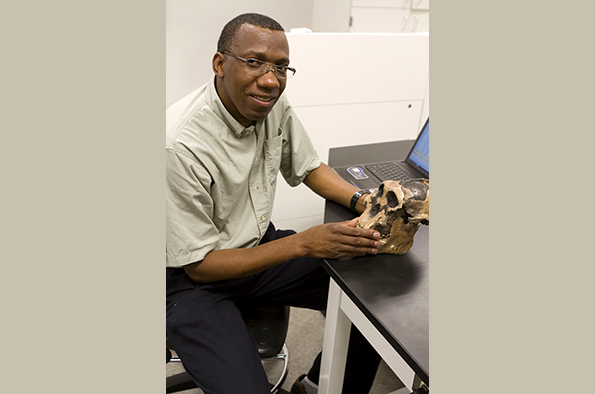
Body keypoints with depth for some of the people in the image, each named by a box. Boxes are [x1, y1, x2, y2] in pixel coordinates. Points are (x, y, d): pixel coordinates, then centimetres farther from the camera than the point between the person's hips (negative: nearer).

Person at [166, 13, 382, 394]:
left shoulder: (273, 104, -7)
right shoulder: (180, 144, -28)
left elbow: (309, 167, 9)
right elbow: (199, 264, -20)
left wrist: (362, 201, -11)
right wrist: (304, 243, -27)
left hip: (262, 246, 6)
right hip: (193, 279, -5)